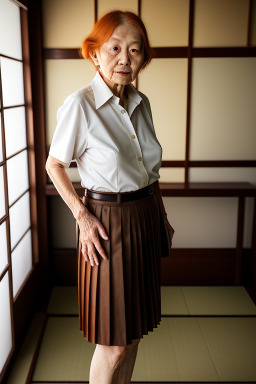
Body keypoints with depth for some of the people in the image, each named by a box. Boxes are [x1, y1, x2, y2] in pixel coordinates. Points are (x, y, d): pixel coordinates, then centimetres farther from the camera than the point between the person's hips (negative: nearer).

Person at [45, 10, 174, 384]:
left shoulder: (141, 102, 5)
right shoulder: (80, 104, -14)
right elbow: (54, 164, -5)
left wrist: (162, 215, 14)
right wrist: (82, 215, -14)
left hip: (146, 216, 6)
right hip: (108, 223, -6)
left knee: (136, 327, 18)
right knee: (113, 342, 5)